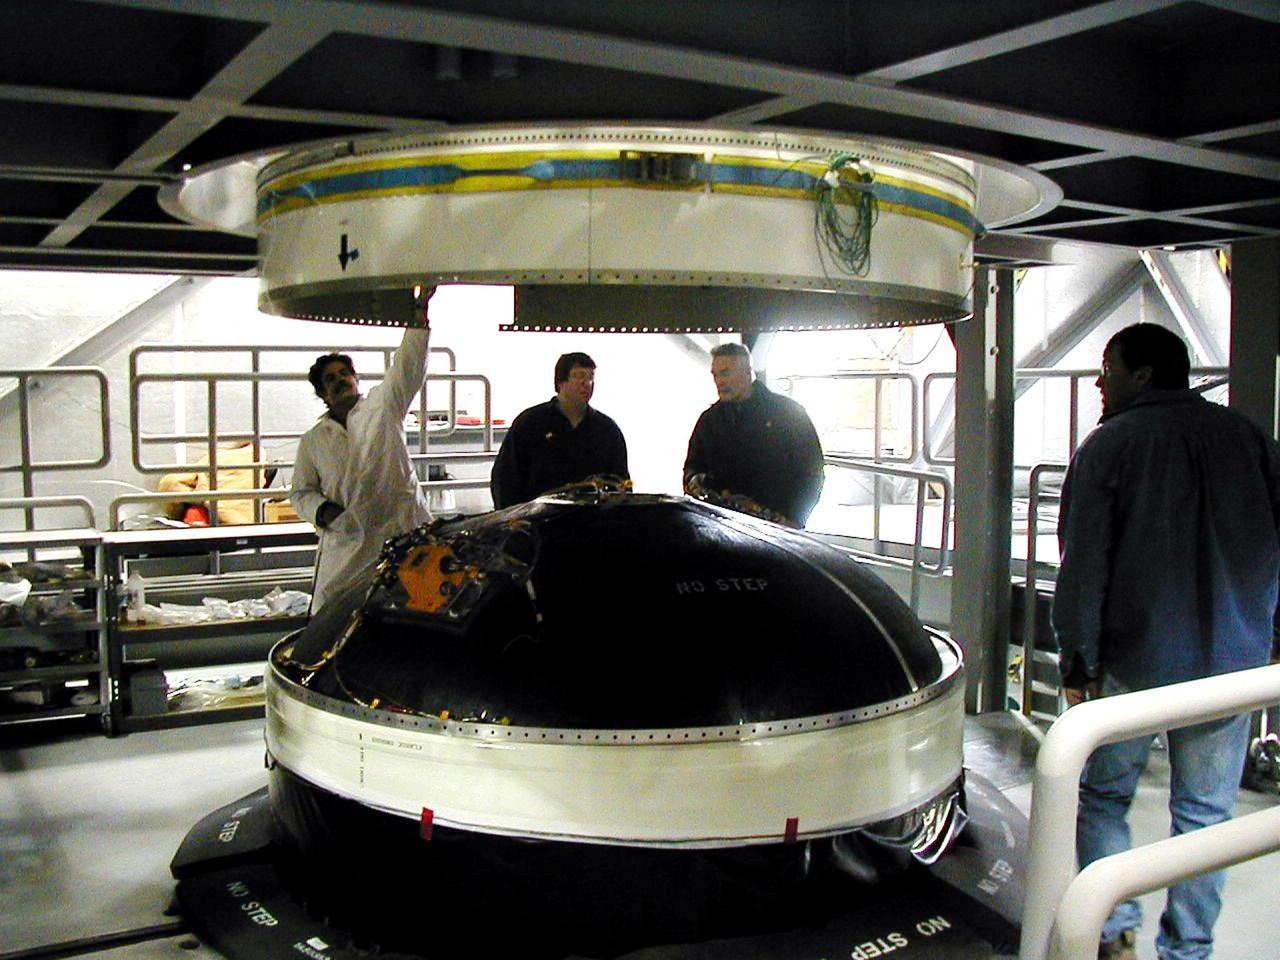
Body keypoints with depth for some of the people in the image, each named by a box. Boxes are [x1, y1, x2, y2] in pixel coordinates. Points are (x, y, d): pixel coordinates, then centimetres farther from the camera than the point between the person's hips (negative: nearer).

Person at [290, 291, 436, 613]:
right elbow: (301, 492, 19)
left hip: (403, 536, -2)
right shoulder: (313, 440, 15)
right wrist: (322, 510, -3)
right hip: (345, 544, 2)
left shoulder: (382, 407, 10)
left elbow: (408, 367, -2)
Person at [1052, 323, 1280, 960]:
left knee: (1103, 796, 13)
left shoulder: (1109, 445, -6)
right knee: (1204, 813, 11)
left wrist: (1077, 662, -5)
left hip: (1133, 659, -3)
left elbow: (1084, 564, -9)